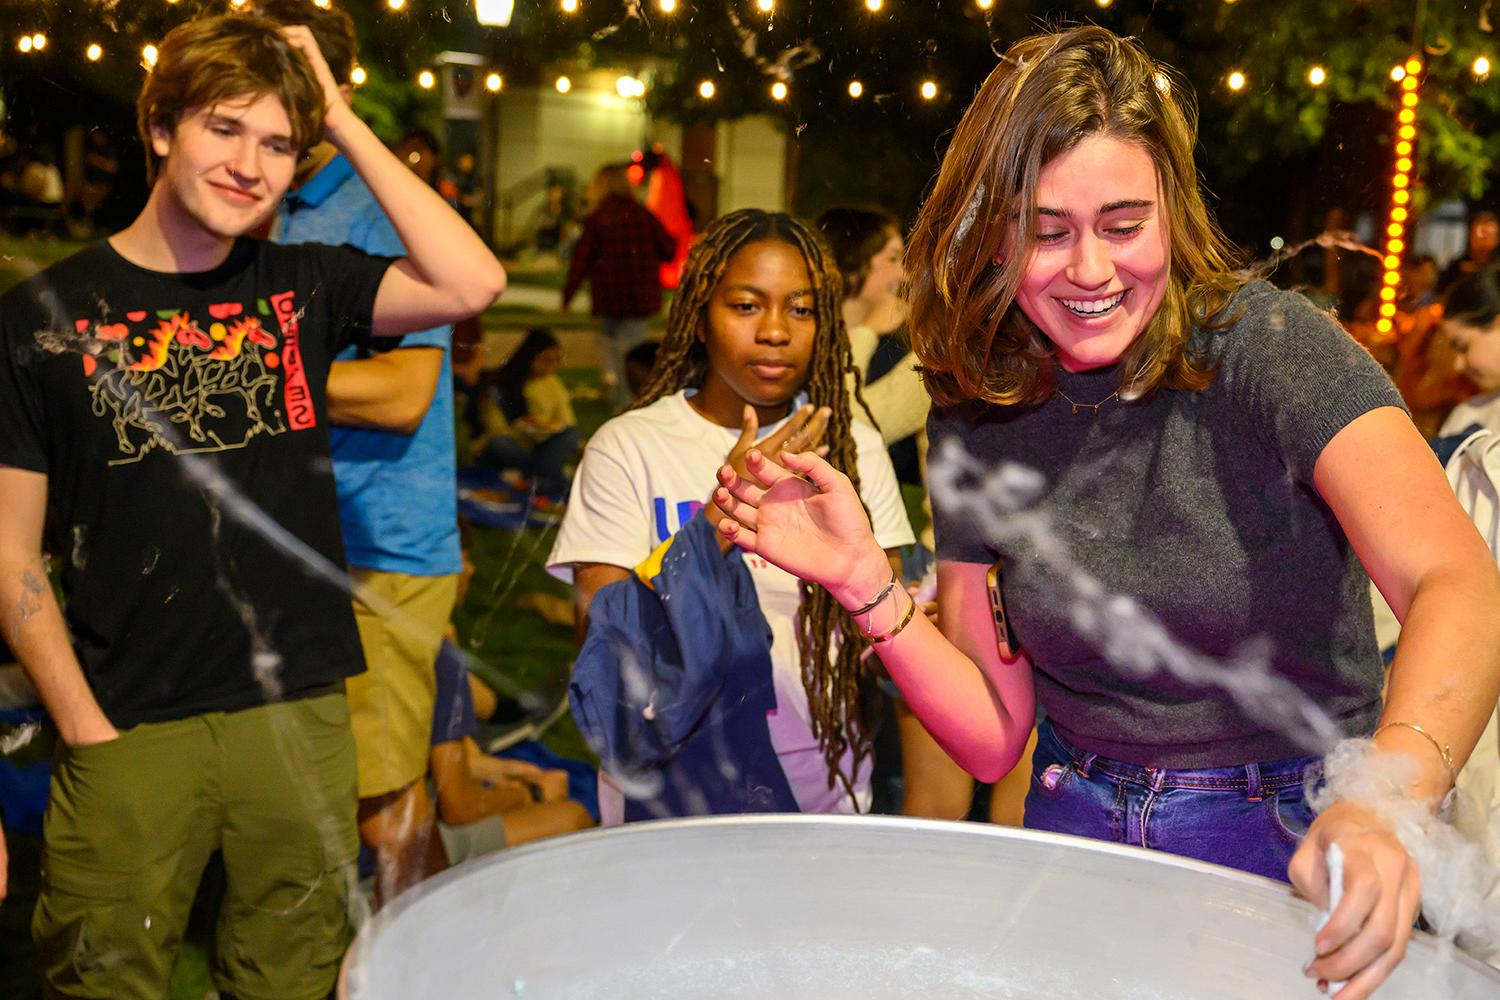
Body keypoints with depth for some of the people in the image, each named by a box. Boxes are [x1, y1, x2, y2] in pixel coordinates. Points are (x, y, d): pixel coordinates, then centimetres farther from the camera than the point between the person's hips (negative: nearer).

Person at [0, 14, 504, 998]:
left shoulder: (301, 285, 6)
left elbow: (471, 284, -10)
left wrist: (344, 121, -6)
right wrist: (85, 726, -6)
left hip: (302, 711, 2)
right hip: (130, 731, -2)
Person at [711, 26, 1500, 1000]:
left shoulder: (1269, 344, -13)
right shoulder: (974, 419, -2)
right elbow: (994, 733, 0)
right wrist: (867, 584, -15)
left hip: (1296, 846, -3)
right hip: (1083, 836, 3)